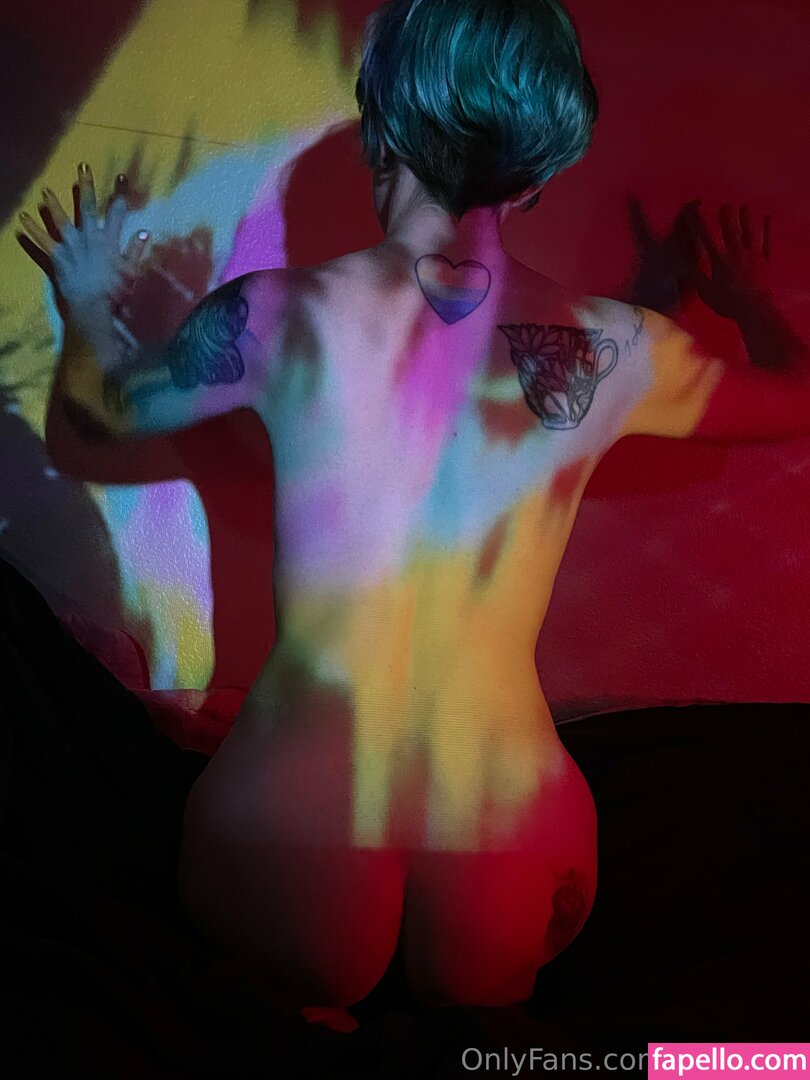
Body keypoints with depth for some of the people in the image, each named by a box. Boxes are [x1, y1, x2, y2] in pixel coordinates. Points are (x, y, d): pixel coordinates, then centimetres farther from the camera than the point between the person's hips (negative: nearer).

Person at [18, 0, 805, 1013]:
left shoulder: (282, 315, -14)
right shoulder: (606, 346, -10)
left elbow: (109, 405, 6)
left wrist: (90, 302, 28)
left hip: (306, 795, -1)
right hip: (496, 801, 2)